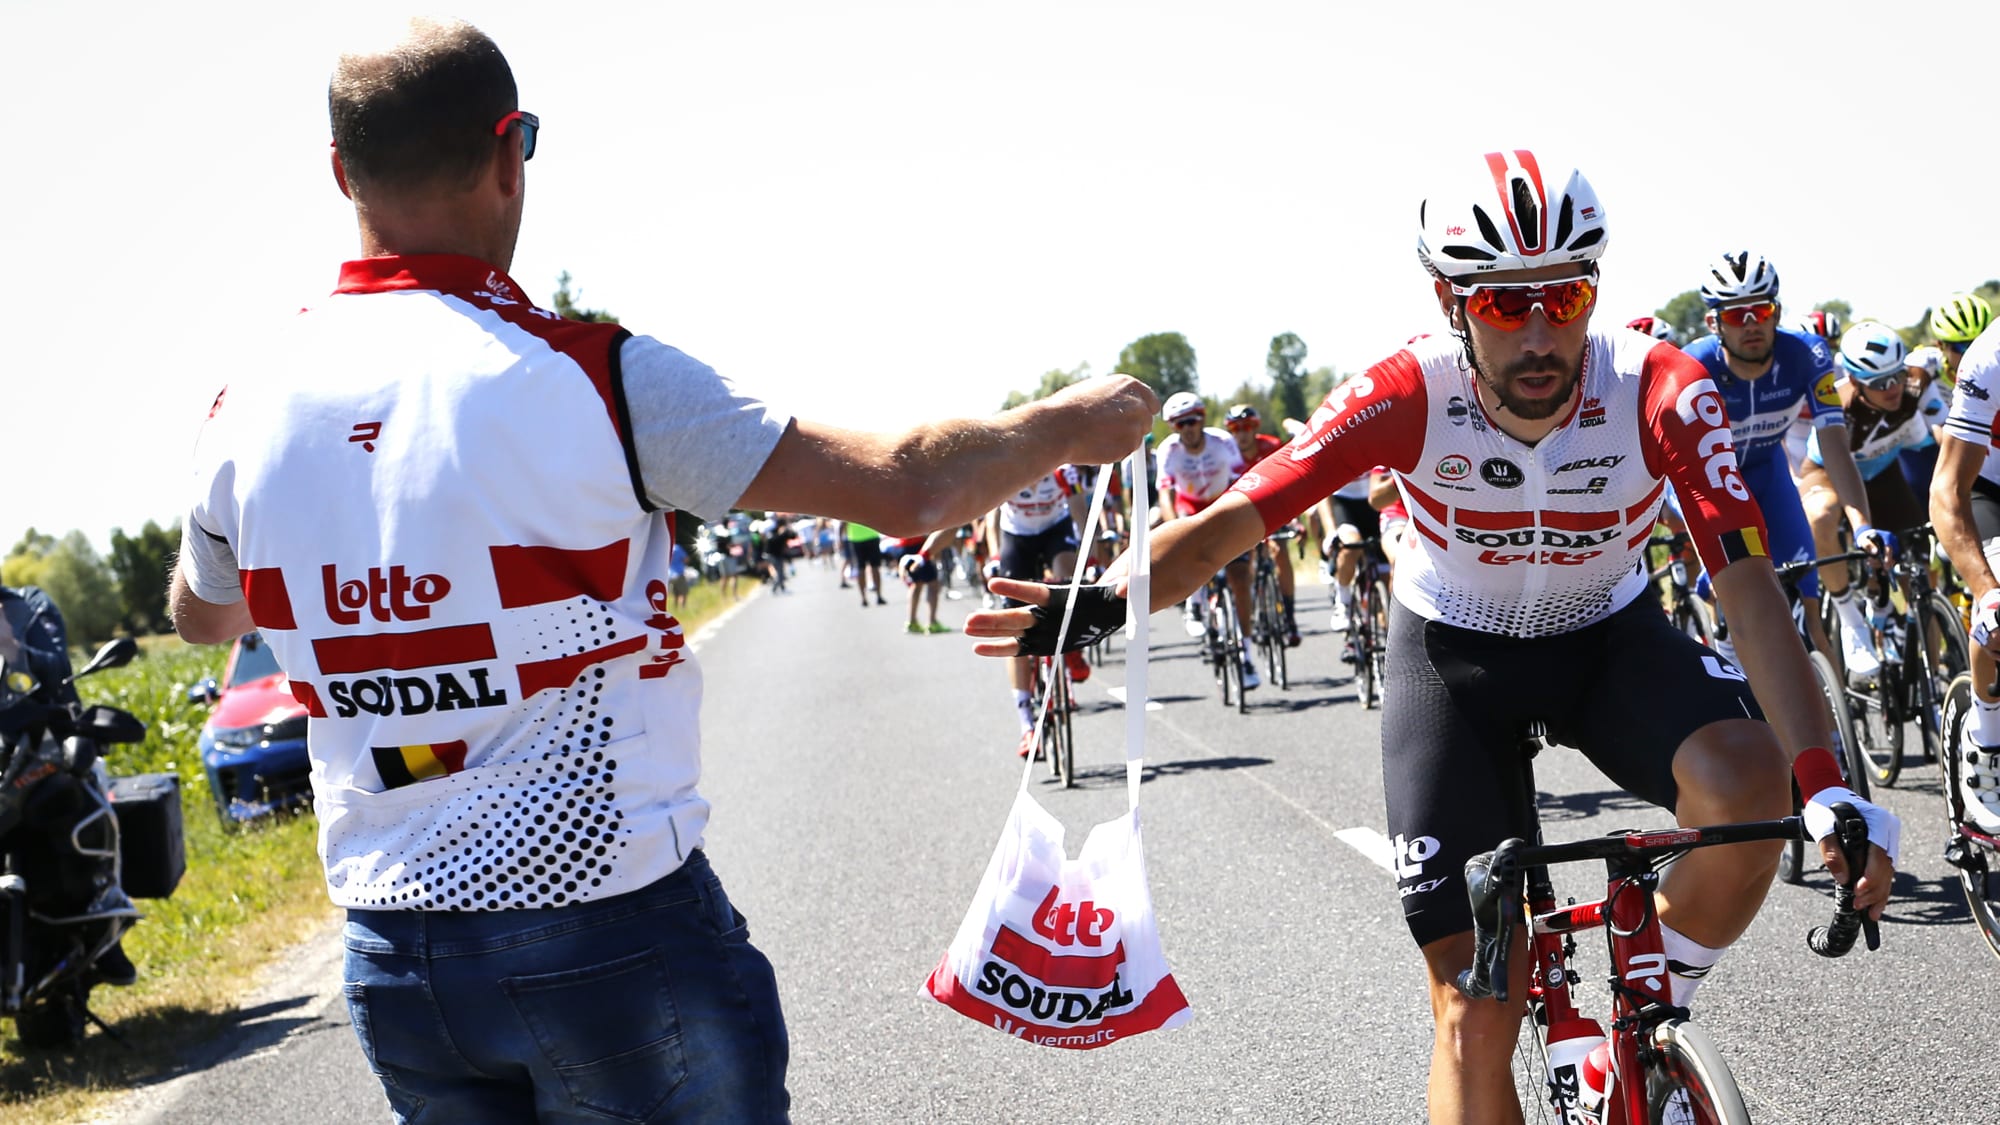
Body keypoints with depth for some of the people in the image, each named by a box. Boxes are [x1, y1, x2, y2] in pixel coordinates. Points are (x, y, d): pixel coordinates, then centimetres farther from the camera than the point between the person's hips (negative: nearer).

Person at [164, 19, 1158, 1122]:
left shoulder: (249, 399, -2)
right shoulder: (590, 377, -15)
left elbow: (201, 616, 20)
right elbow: (908, 488, -11)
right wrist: (1072, 421, 7)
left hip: (391, 958, 5)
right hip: (615, 935, -4)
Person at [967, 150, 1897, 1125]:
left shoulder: (1663, 393, -26)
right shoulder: (1407, 397, -26)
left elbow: (1748, 586, -30)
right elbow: (1235, 517, -31)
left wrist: (1825, 787, -42)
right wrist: (1103, 604, -50)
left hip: (1609, 640, 1)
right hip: (1453, 656, -1)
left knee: (1745, 782, -33)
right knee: (1476, 1016, -8)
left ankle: (1654, 1011, -4)